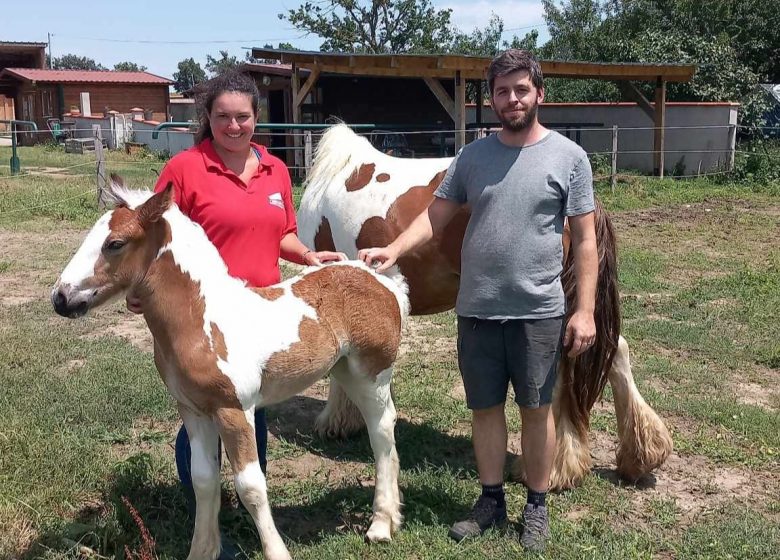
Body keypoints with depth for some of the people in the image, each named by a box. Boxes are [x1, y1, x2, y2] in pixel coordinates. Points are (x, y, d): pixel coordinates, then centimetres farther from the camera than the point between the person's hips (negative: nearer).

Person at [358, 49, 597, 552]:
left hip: (538, 311, -3)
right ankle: (492, 500, 30)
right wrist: (394, 250, -14)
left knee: (536, 409, 9)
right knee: (486, 408, 13)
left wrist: (585, 310, -9)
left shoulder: (569, 156, -4)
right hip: (476, 310, 3)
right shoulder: (473, 156, 4)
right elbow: (435, 217, 3)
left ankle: (537, 507, 26)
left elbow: (585, 240, -4)